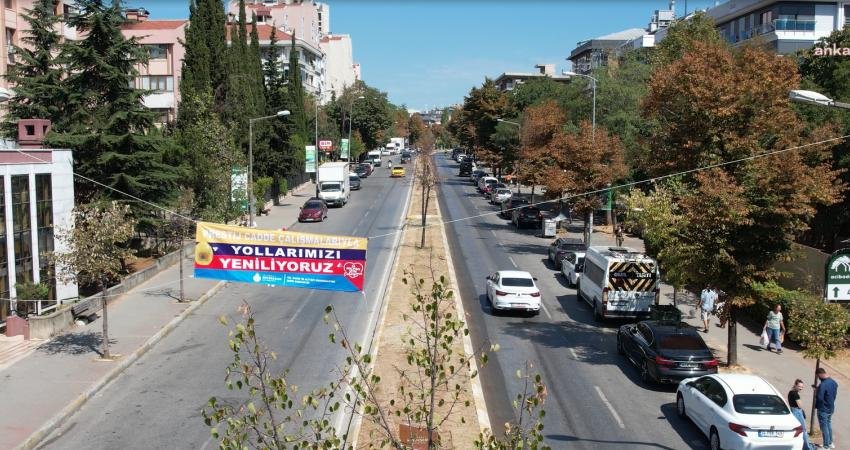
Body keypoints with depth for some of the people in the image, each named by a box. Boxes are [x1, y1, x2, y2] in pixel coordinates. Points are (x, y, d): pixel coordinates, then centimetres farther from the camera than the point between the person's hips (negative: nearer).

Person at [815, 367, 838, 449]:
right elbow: (835, 393, 12)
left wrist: (815, 406, -9)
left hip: (823, 409, -8)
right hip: (831, 408, 8)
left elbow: (819, 398, -27)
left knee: (824, 427, 2)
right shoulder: (833, 382, 0)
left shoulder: (822, 385, -28)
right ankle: (830, 443, 33)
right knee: (829, 425, 22)